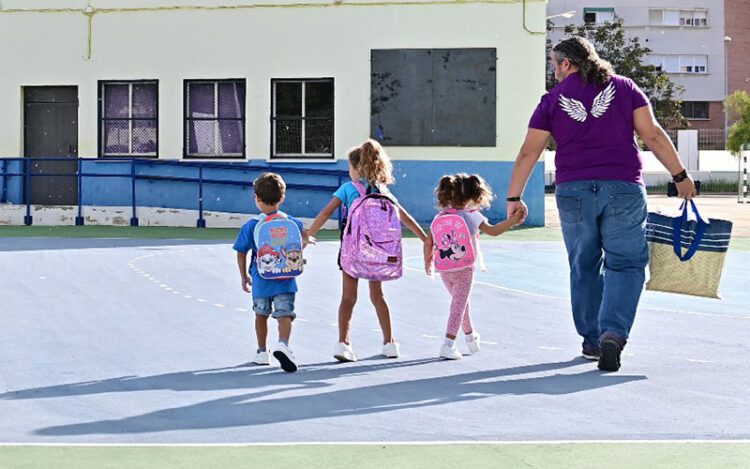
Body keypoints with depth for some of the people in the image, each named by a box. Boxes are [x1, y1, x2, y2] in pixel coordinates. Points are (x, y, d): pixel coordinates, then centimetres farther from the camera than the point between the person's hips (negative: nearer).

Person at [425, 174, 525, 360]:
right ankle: (448, 344, -12)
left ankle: (471, 337, 40)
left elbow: (428, 242, 2)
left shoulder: (439, 217, 0)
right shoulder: (472, 216, -10)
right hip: (464, 270, -5)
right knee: (458, 305, -1)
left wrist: (428, 262, 17)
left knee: (461, 302, 23)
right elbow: (493, 231, -10)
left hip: (445, 271, 5)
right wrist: (513, 220, -5)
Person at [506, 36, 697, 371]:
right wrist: (681, 176, 6)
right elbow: (652, 135, 1)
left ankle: (592, 341, 19)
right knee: (625, 263, 3)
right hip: (623, 187, -1)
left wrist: (514, 198, 13)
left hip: (573, 192, 1)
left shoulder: (553, 99, 8)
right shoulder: (624, 87, 8)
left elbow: (529, 152, 6)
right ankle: (614, 332, -17)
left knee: (584, 268, 14)